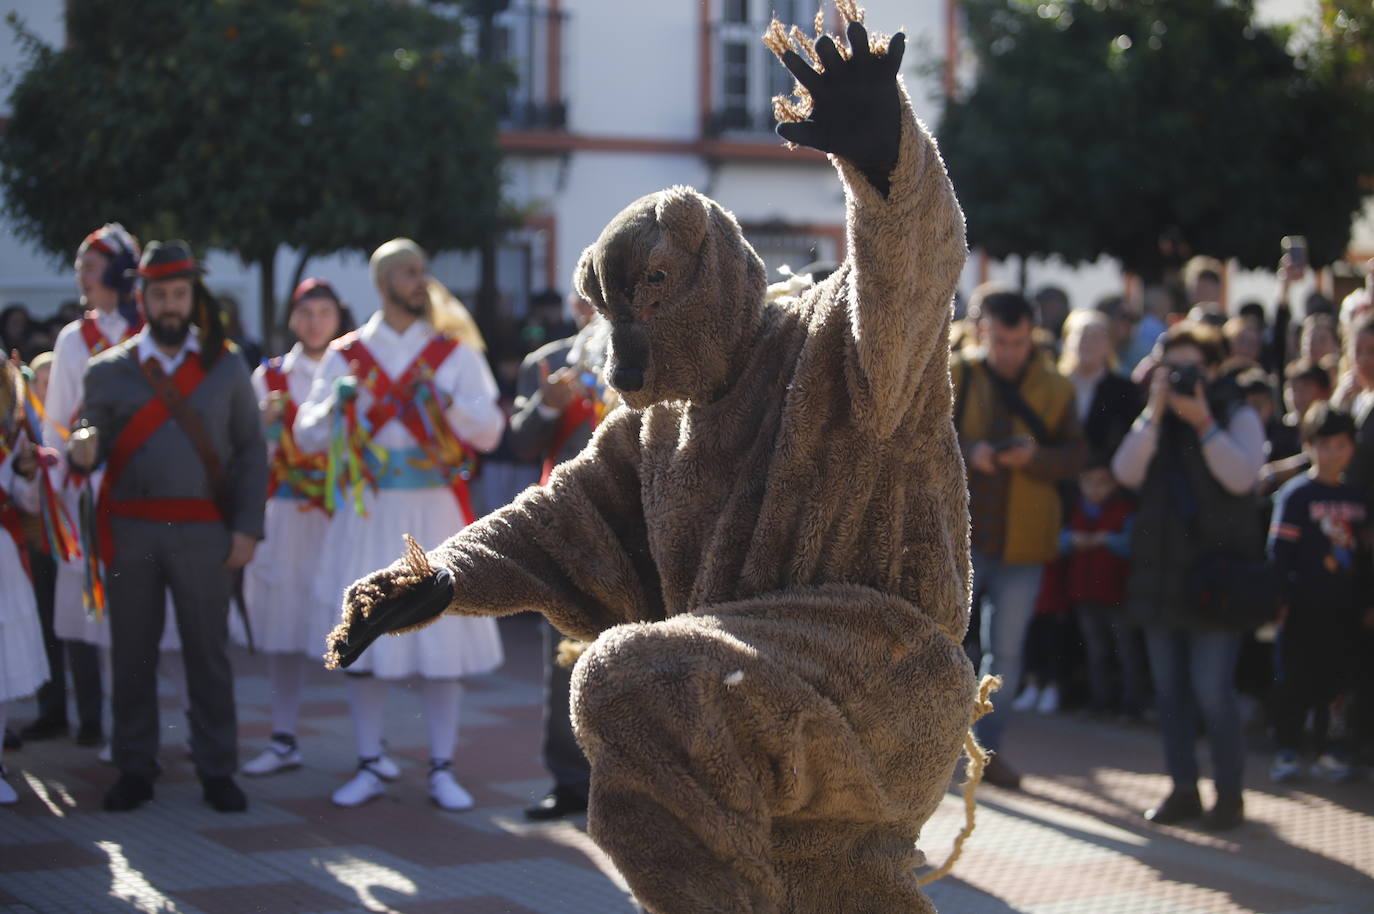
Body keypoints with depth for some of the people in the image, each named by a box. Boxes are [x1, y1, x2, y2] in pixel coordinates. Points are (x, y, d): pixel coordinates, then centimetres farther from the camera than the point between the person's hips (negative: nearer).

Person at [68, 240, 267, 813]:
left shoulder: (225, 367, 5)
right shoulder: (108, 371, 6)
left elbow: (251, 451, 5)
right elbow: (90, 445, 5)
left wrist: (247, 528, -3)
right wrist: (82, 453, -20)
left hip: (202, 534, -1)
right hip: (129, 532, 1)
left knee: (208, 653, 2)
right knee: (132, 654, 5)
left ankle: (216, 771, 10)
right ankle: (135, 770, 13)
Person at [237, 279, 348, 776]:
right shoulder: (271, 375, 10)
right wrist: (265, 420, -7)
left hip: (344, 513, -2)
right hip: (286, 515, 2)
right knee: (282, 629, 5)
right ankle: (284, 740, 15)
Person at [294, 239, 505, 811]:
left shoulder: (455, 352, 6)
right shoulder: (347, 355, 8)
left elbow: (489, 433, -1)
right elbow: (307, 437, 4)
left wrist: (446, 403, -18)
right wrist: (336, 404, -15)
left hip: (434, 512, -1)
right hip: (366, 515, 1)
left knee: (443, 635, -2)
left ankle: (442, 769, 6)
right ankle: (370, 765, 13)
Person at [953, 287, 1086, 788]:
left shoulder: (1055, 389, 4)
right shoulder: (953, 377, 1)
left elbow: (1073, 457, 1)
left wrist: (1035, 457, -19)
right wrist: (968, 451, -20)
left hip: (1020, 539, 1)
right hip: (958, 533, -1)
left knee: (1005, 648, 7)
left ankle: (988, 745, 16)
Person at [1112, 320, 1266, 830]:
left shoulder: (1238, 417, 0)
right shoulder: (1154, 420, 13)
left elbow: (1241, 477, -16)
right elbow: (1126, 473, -4)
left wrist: (1203, 423, -19)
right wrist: (1155, 413, -10)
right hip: (1161, 568, 5)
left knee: (1212, 689, -10)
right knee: (1169, 688, 8)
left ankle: (1230, 793, 2)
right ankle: (1184, 788, 18)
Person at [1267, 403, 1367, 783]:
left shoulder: (1355, 498, 10)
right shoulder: (1295, 494, -6)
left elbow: (1363, 556, 15)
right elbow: (1279, 551, -9)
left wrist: (1363, 604, 12)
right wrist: (1282, 600, -14)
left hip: (1342, 609, 5)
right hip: (1303, 606, -5)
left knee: (1333, 680, 8)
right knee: (1294, 679, 0)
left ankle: (1326, 750, 17)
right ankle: (1286, 750, 8)